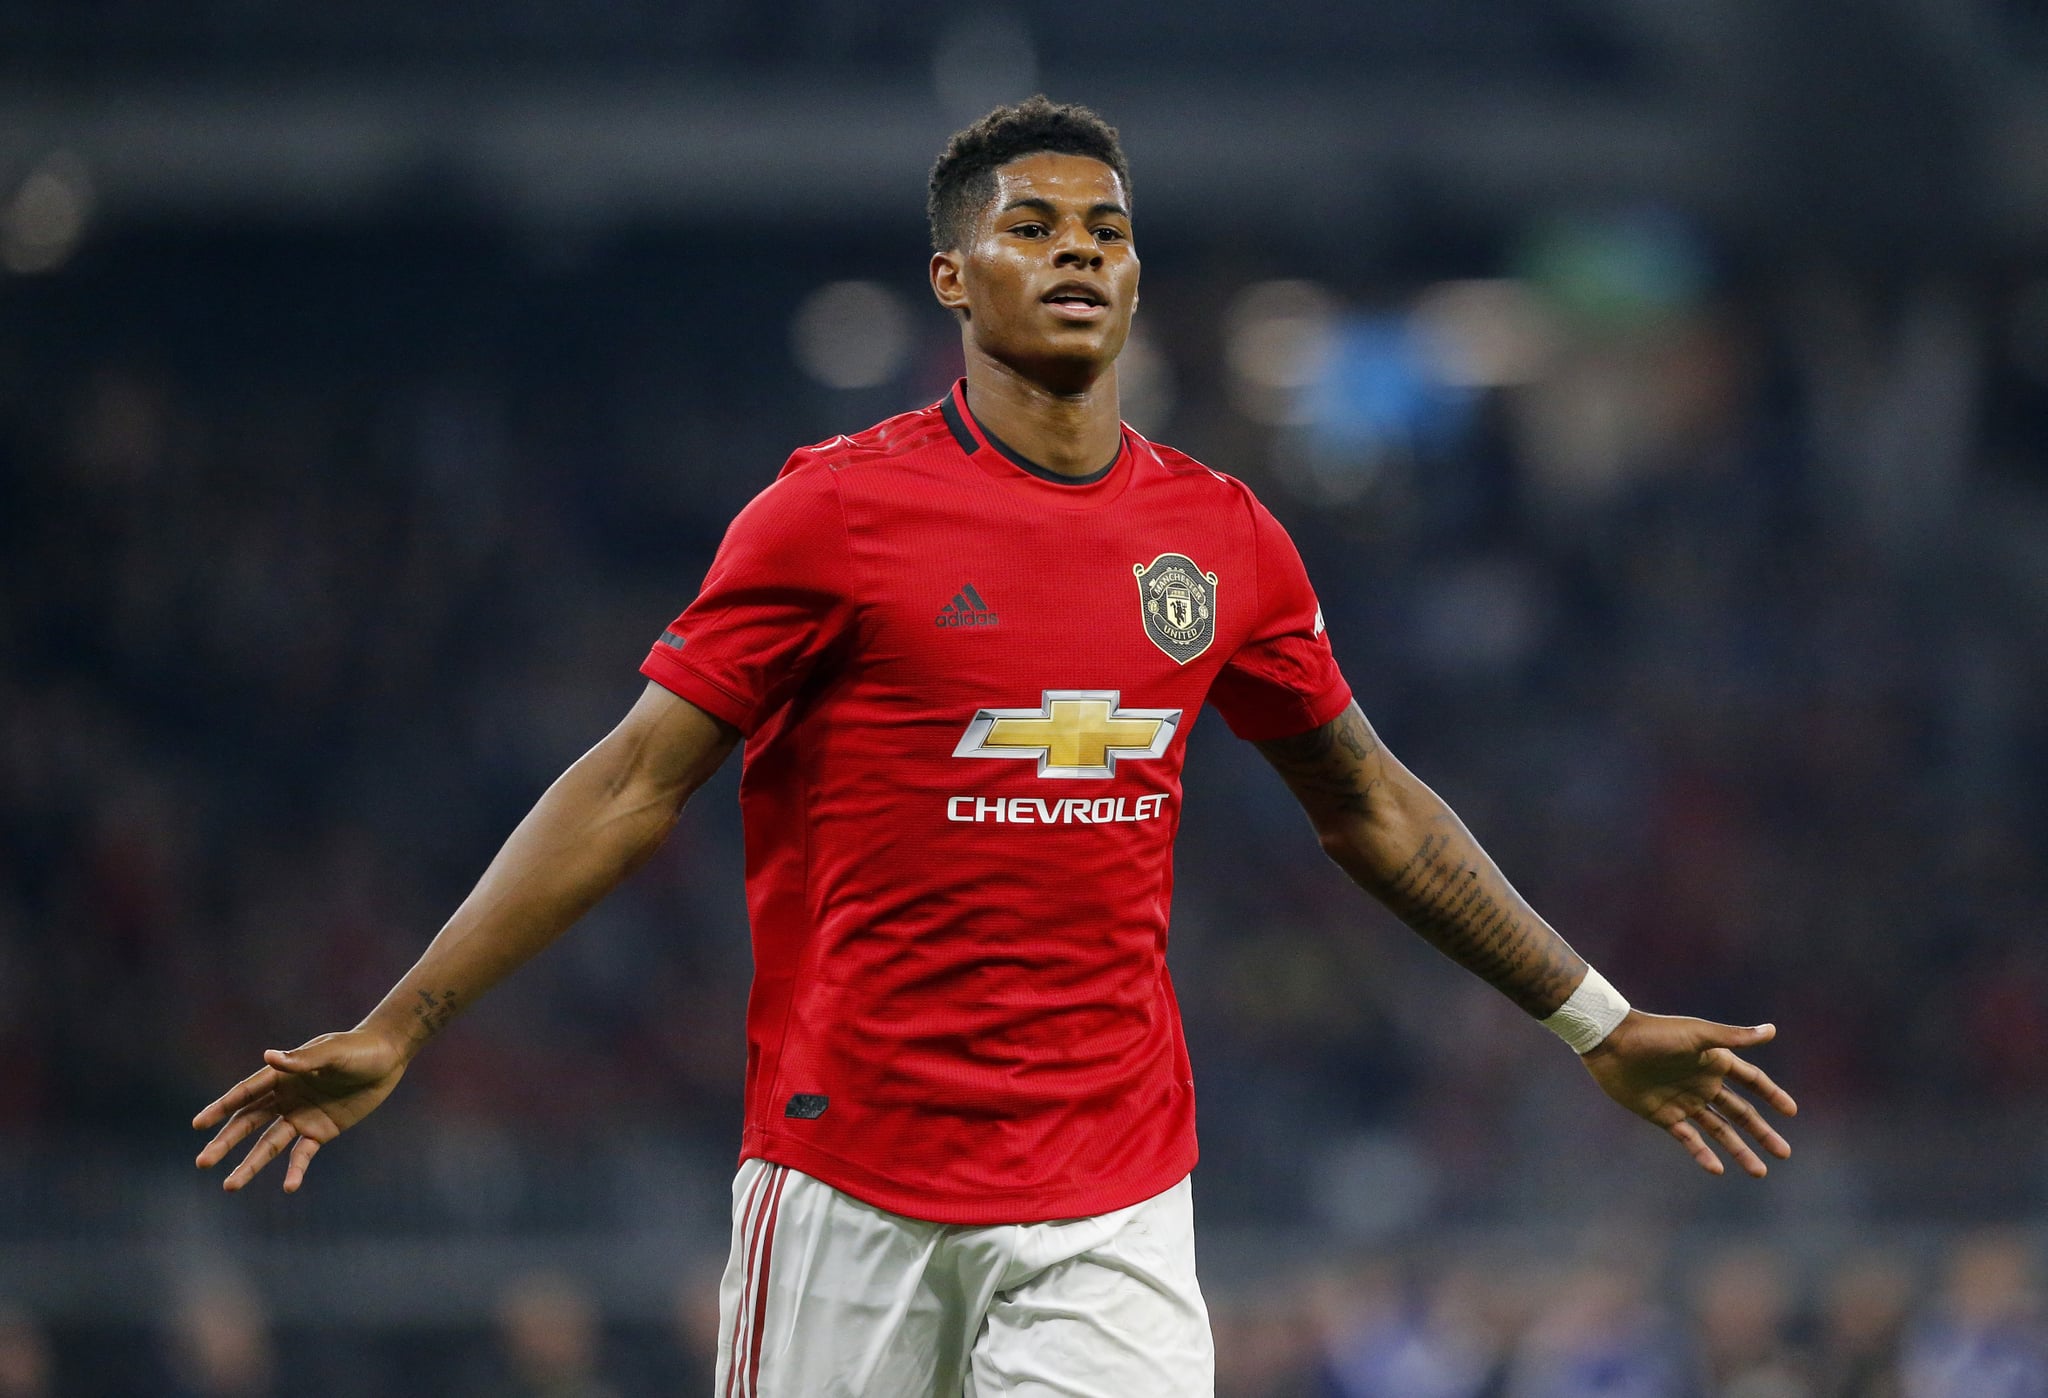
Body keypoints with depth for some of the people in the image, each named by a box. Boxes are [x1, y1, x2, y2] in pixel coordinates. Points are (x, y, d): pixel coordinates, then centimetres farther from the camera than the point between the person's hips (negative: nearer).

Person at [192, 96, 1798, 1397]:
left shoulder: (1223, 538, 7)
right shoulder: (837, 510, -5)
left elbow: (1369, 805, 20)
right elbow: (635, 785, -4)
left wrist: (1598, 1021, 24)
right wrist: (398, 1027, -9)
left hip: (1113, 1195, 3)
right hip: (850, 1165, -2)